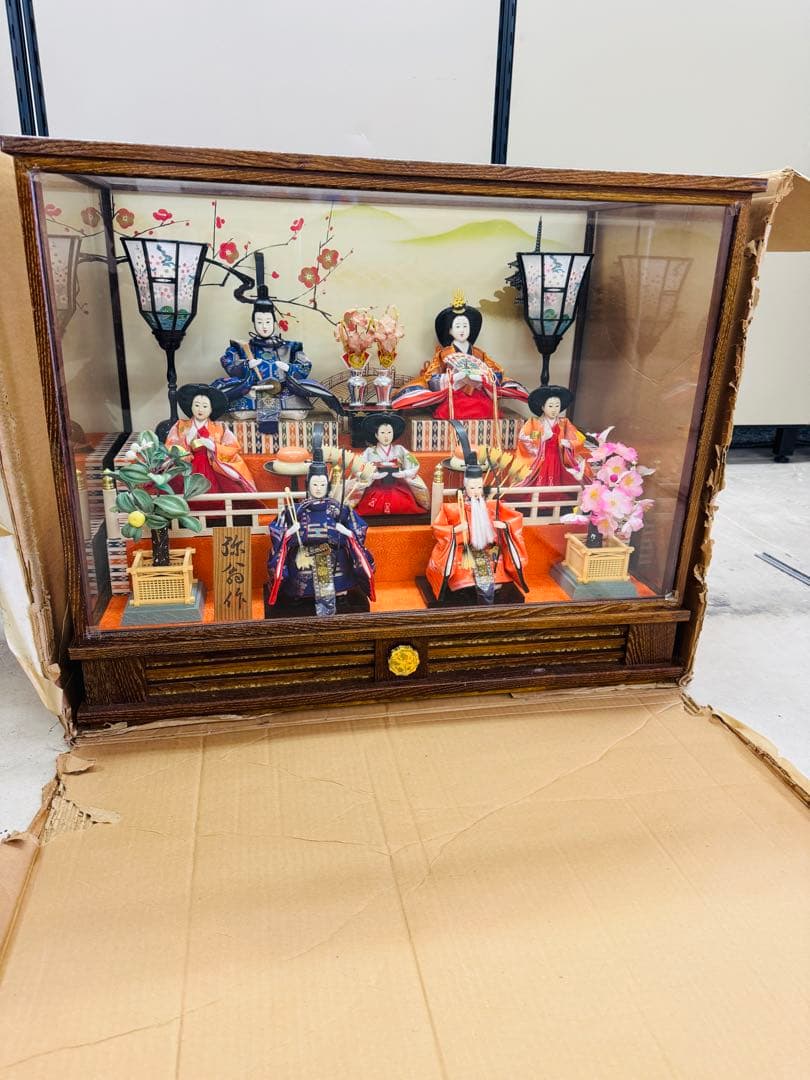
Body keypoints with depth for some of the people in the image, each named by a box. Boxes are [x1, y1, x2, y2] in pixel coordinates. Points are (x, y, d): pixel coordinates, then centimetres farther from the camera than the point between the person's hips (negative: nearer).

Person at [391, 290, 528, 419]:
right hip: (453, 401, -2)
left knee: (484, 410, -26)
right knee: (454, 411, -31)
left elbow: (497, 375, 9)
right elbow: (432, 380, 0)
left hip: (479, 401, 2)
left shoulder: (479, 354, 19)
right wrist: (457, 377, -11)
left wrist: (480, 377, -8)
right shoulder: (443, 354, 13)